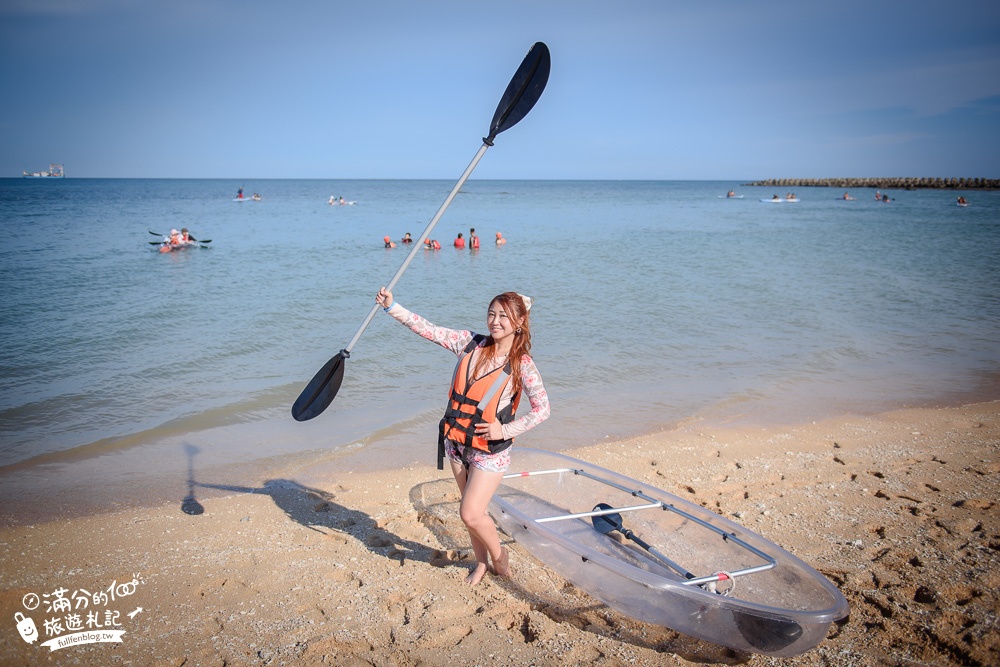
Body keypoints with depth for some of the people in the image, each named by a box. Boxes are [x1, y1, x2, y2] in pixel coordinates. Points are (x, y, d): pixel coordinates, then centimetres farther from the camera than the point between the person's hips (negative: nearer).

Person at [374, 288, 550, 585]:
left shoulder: (521, 364, -12)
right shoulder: (471, 343, -2)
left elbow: (542, 409, -11)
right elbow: (429, 330, -4)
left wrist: (506, 430, -17)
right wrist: (392, 307, -12)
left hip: (491, 449, -5)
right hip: (457, 443, 5)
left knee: (470, 514, -7)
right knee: (471, 509, 17)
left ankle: (499, 554, 22)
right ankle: (481, 562, 39)